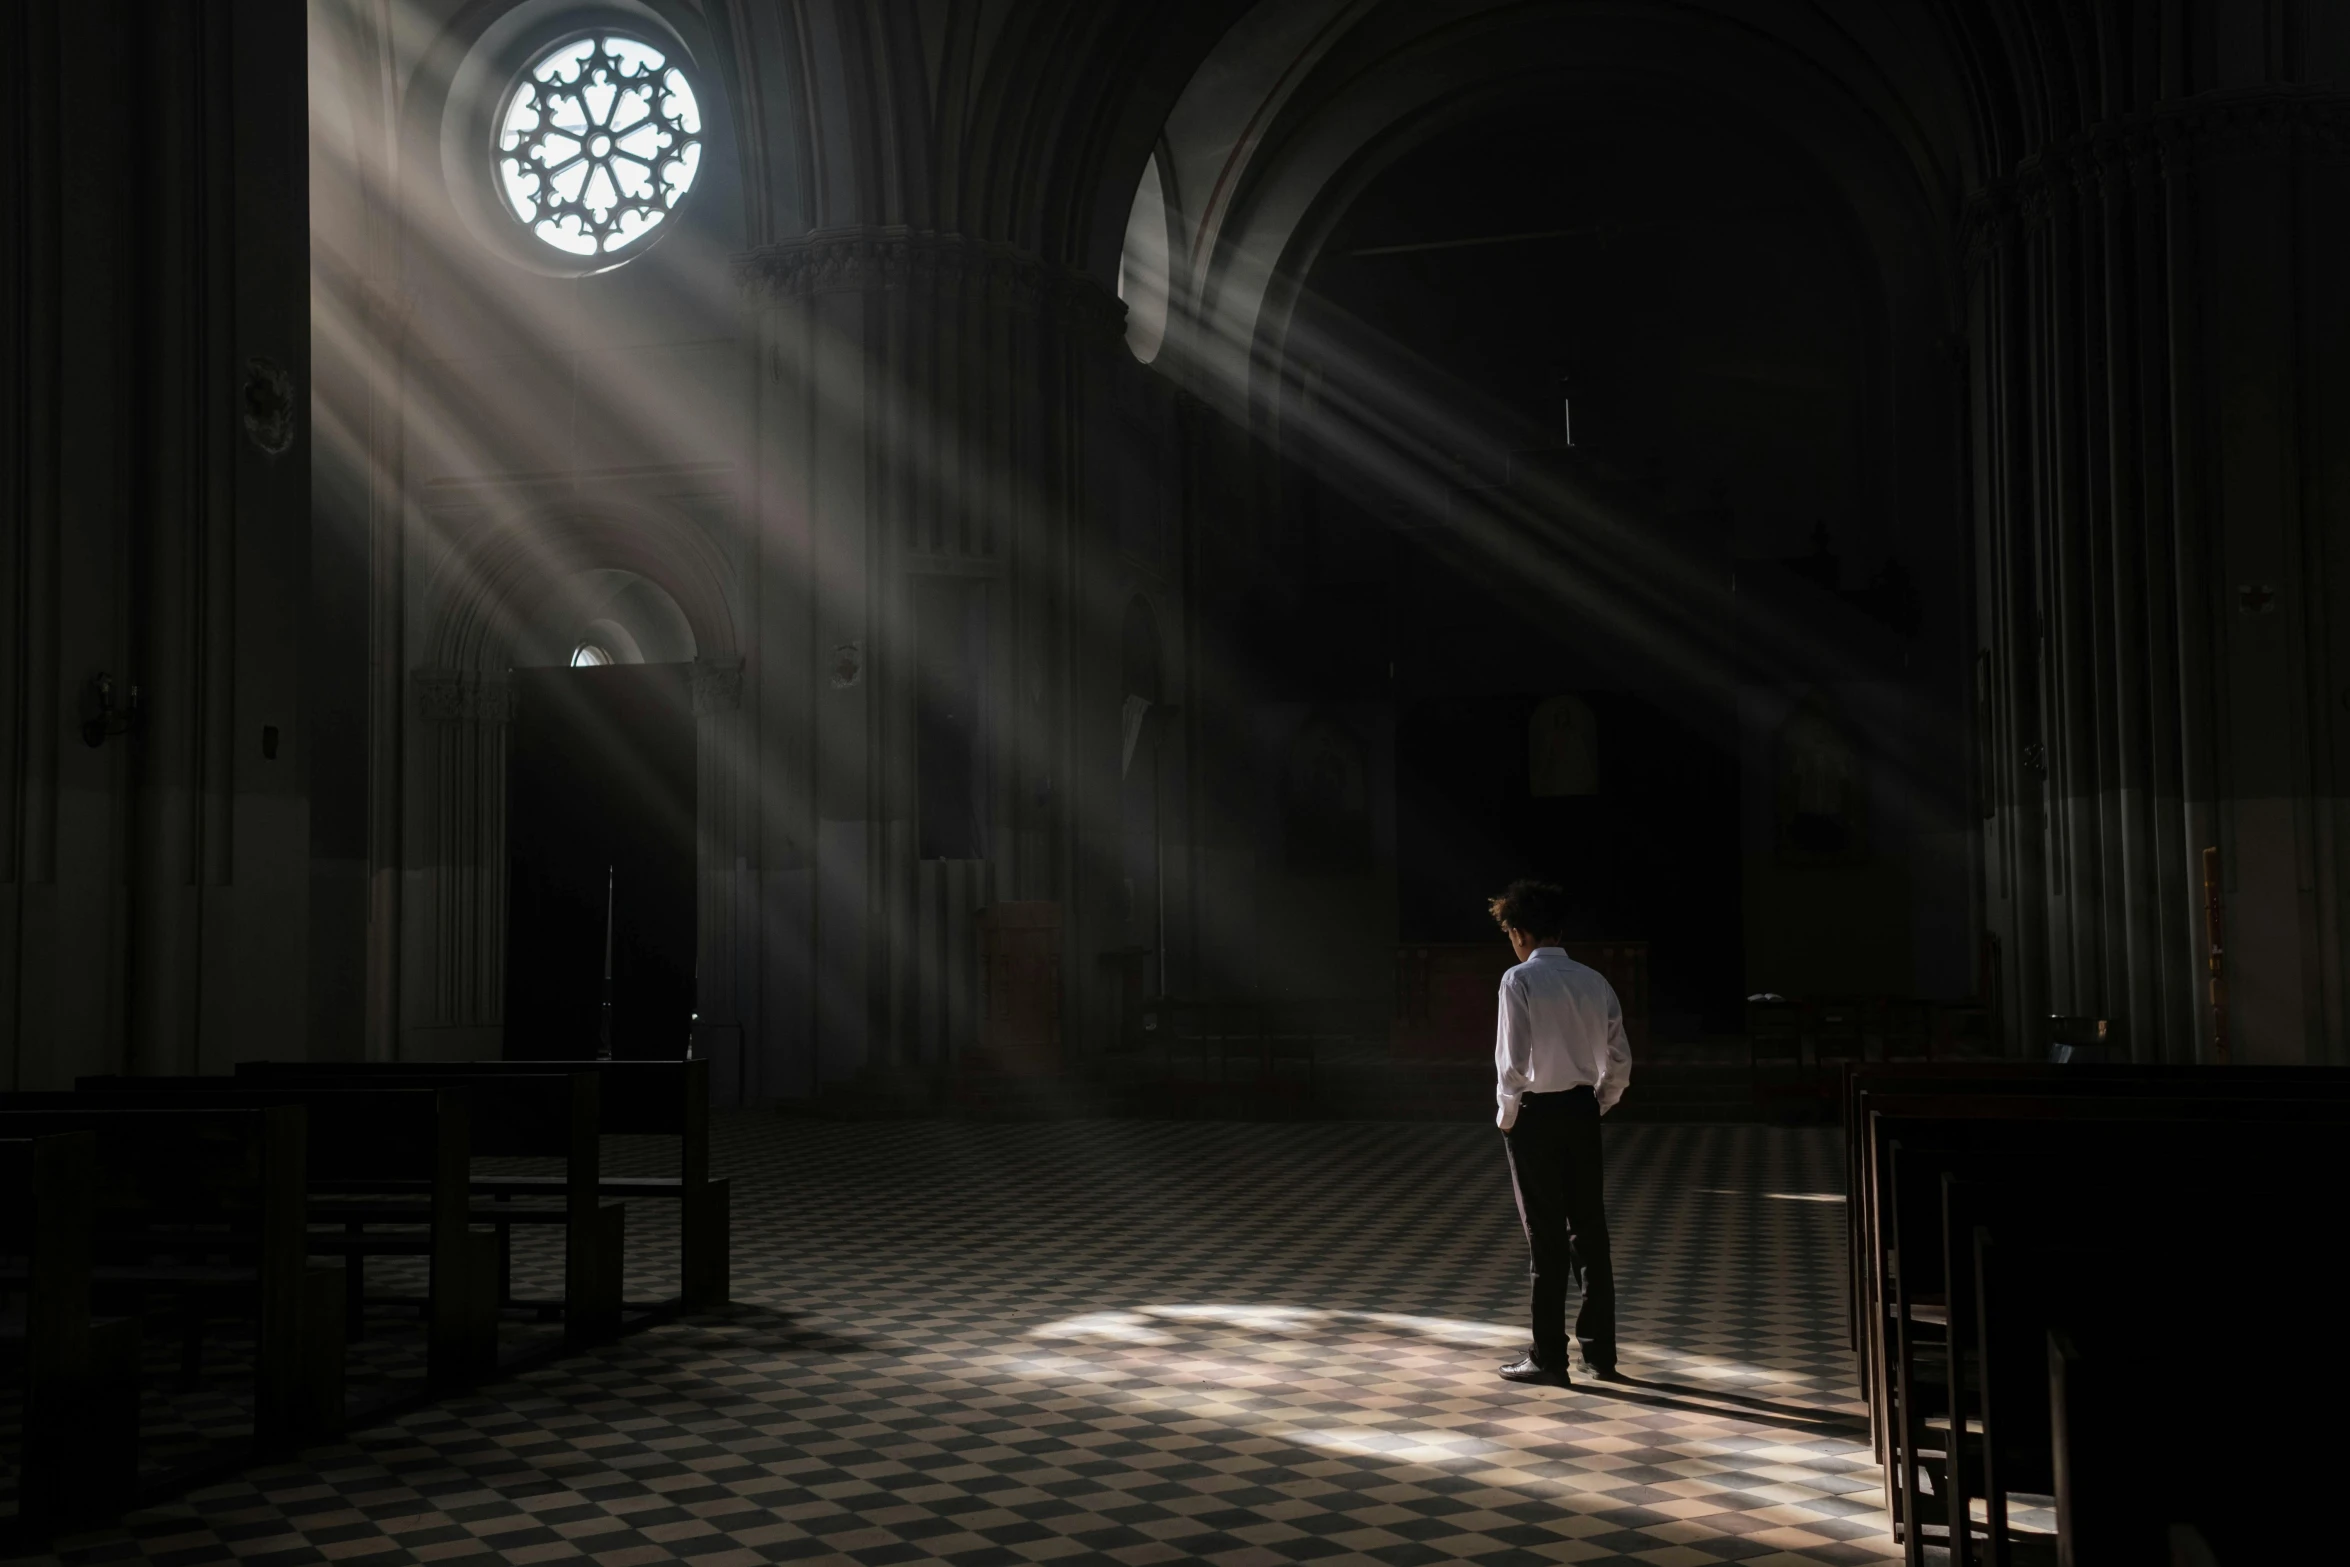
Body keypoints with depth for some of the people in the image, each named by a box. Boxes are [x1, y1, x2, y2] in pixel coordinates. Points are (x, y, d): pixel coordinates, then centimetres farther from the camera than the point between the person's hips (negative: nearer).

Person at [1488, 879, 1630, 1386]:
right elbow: (1620, 1060, 5)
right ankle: (1599, 1350, 19)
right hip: (1583, 1112, 5)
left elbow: (1513, 1059, -17)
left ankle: (1549, 1358, 6)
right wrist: (1599, 1105, 16)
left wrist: (1506, 1113, -4)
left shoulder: (1520, 980, -12)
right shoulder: (1594, 981, 4)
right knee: (1590, 1231, 12)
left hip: (1536, 1114, -5)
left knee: (1545, 1237, 0)